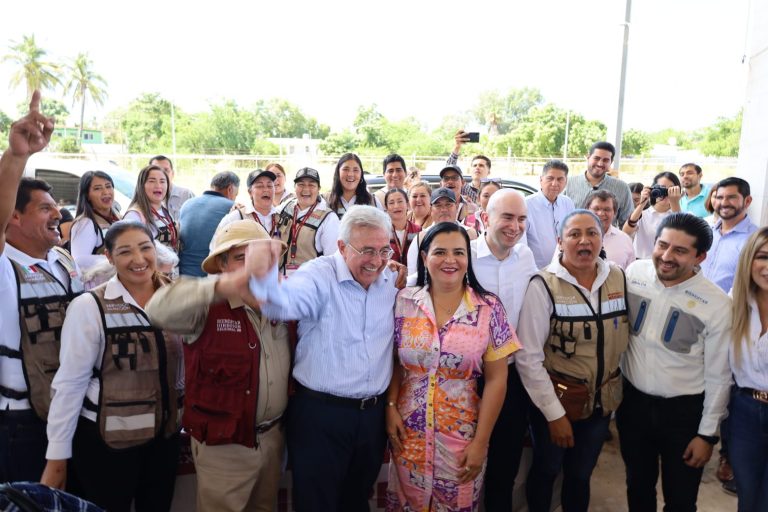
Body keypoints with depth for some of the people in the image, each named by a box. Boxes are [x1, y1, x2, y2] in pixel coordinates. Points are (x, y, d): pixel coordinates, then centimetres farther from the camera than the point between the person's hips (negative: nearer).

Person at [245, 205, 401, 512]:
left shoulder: (391, 280, 1)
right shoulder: (319, 276, -17)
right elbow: (283, 303, -39)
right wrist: (263, 277, -59)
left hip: (373, 413, 5)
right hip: (320, 413, -5)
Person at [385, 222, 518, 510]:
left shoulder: (488, 308, -9)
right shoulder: (404, 302, -4)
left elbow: (496, 379, -6)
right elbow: (395, 362, 5)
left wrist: (480, 442, -7)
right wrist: (390, 407, -5)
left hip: (462, 433, -1)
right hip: (408, 432, 2)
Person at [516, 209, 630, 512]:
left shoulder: (619, 279, -4)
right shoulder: (544, 285, -18)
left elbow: (623, 338, 7)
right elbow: (528, 356, -18)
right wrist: (554, 413, -16)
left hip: (602, 401, 4)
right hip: (555, 401, -4)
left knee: (581, 475, 21)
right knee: (545, 471, 18)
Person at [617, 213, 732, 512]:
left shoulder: (716, 304, -18)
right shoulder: (634, 273, -10)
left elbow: (718, 375, -9)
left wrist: (707, 434, -5)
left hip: (684, 410, -3)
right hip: (632, 400, 3)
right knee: (637, 486, 23)